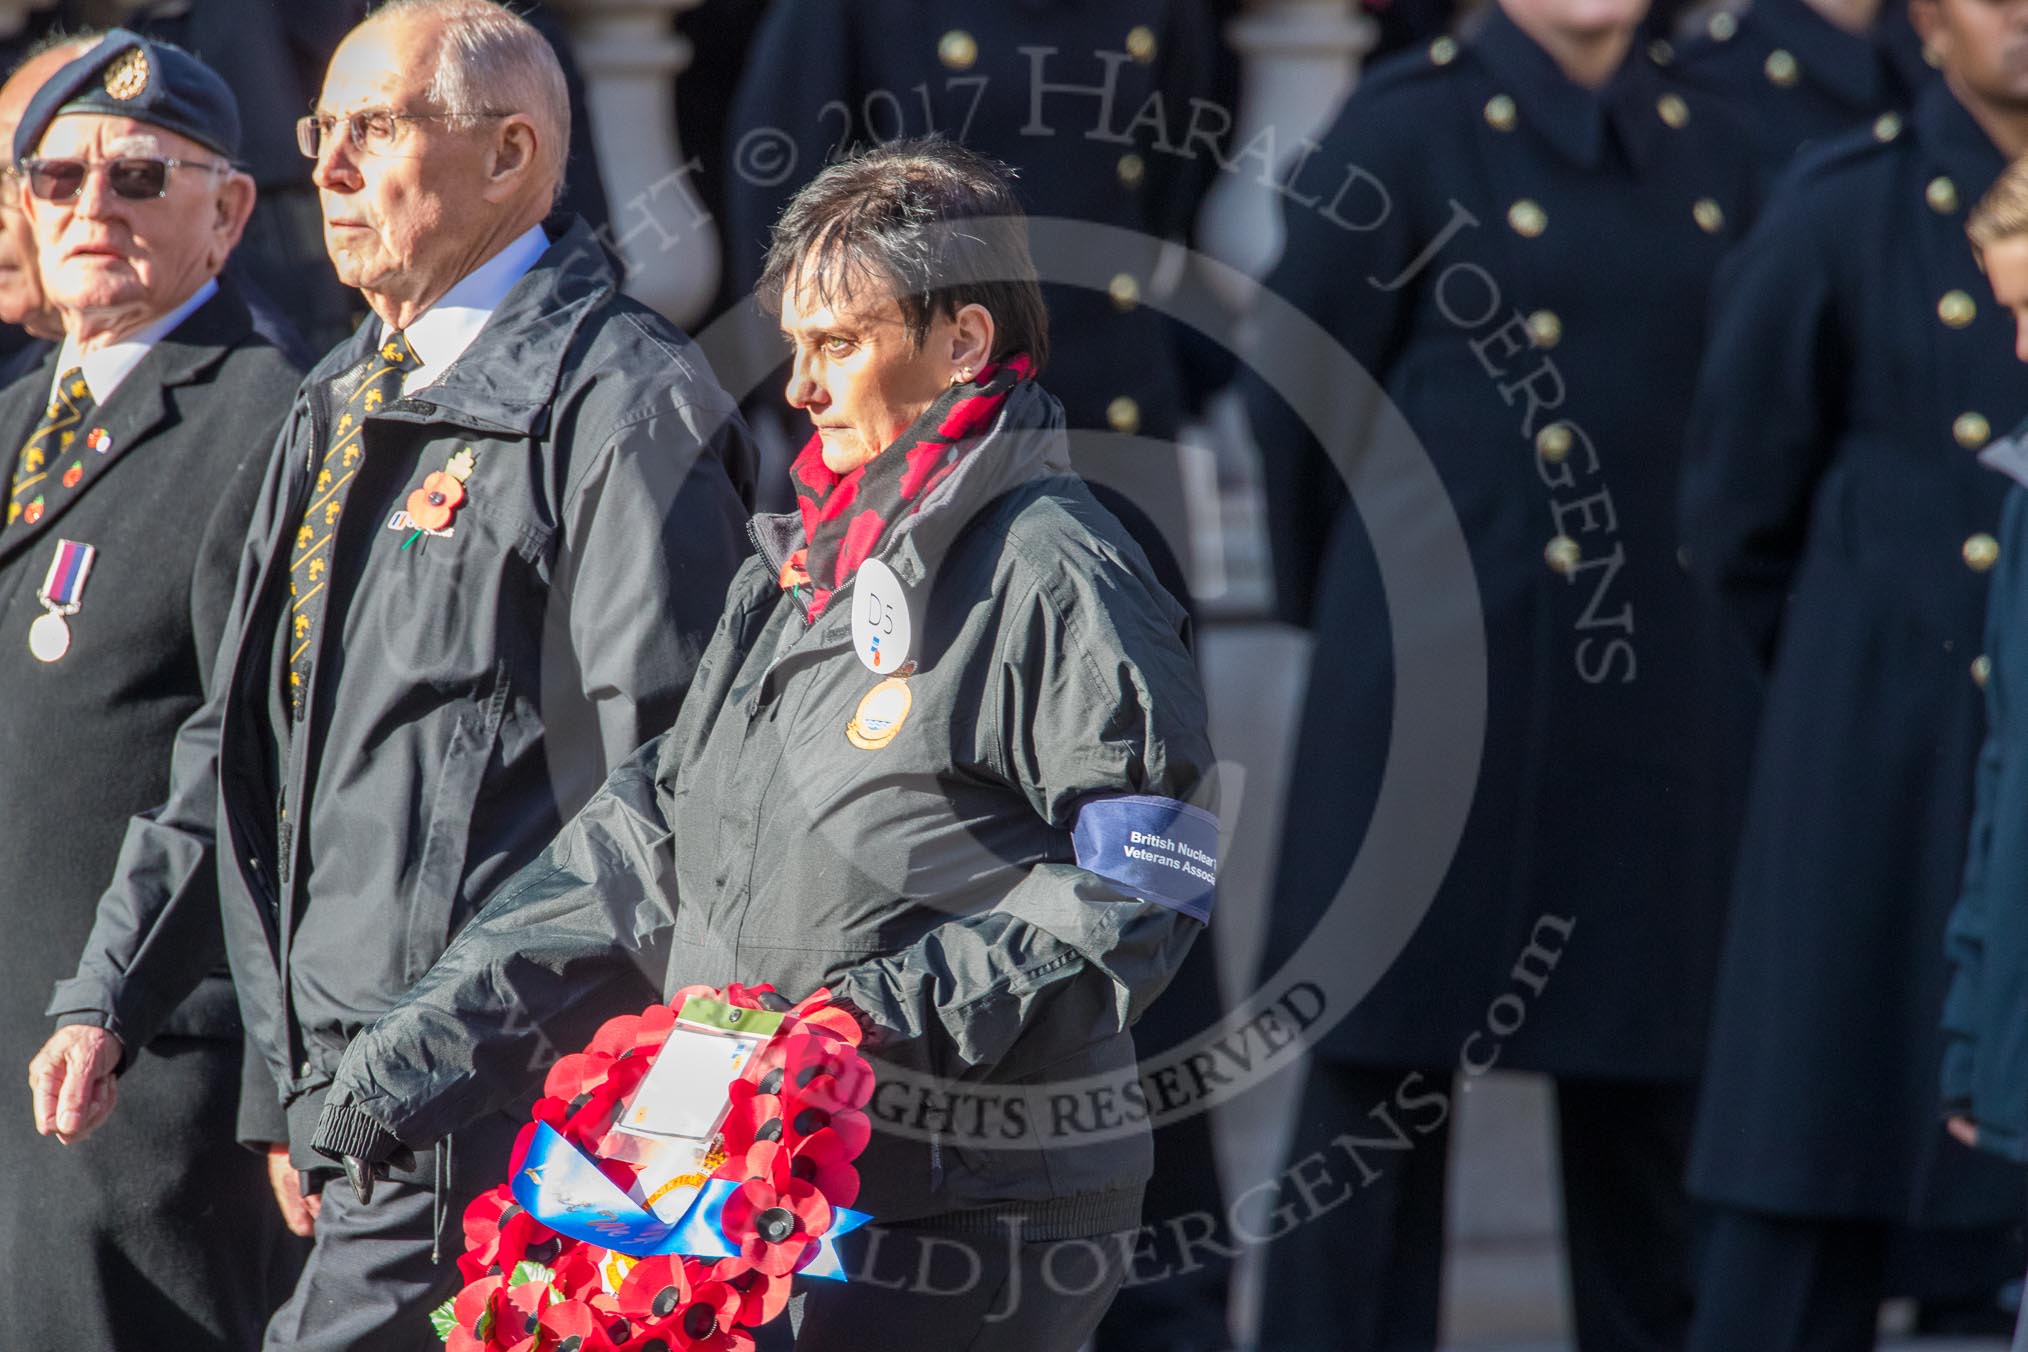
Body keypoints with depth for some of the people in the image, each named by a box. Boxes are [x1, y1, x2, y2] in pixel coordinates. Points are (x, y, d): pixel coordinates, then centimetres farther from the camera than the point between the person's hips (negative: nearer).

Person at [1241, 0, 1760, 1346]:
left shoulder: (1709, 149, 11)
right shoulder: (1409, 125, -3)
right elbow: (1298, 384, 1)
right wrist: (1357, 606, 9)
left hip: (1659, 682, 4)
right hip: (1442, 666, -4)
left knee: (1647, 1059, 6)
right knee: (1386, 1042, 0)